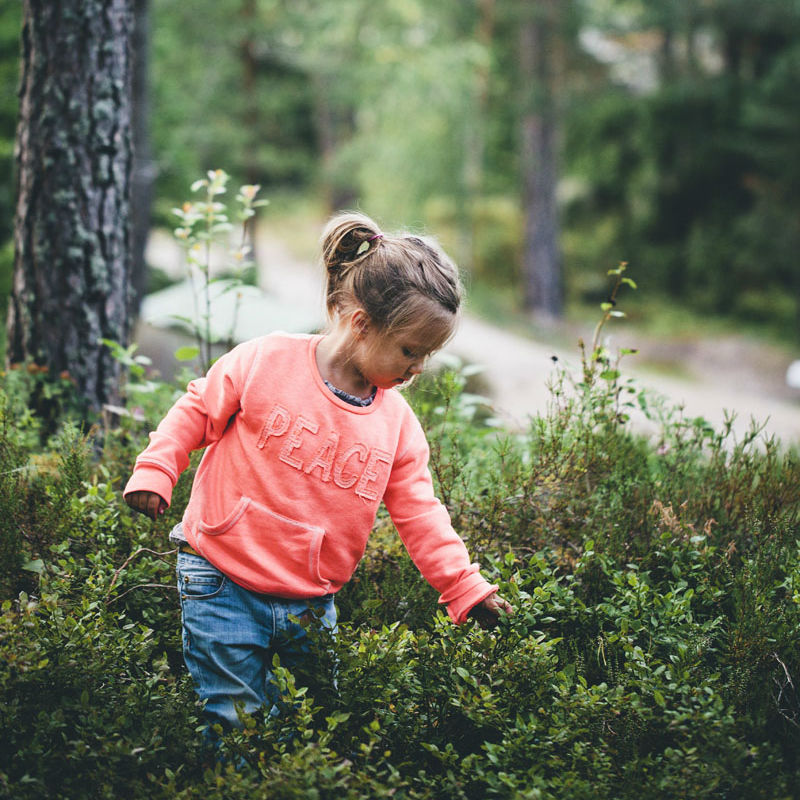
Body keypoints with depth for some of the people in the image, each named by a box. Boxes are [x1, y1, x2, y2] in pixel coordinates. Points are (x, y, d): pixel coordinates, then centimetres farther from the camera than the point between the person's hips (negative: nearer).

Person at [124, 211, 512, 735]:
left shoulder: (397, 422, 1)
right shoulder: (266, 362, -10)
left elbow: (420, 515, 3)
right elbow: (197, 412, 1)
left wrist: (469, 592, -4)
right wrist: (154, 472, -9)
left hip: (313, 605, 4)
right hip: (223, 587, -4)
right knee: (236, 727, 0)